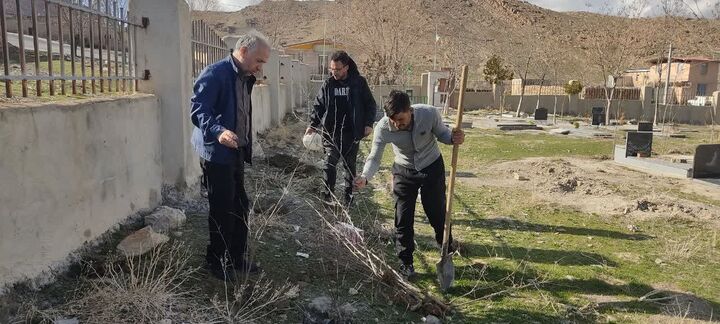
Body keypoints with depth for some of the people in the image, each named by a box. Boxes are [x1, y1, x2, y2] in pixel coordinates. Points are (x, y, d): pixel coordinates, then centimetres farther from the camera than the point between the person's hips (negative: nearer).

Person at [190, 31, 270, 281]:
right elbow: (198, 110, -24)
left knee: (240, 207, 14)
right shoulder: (215, 73, -16)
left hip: (237, 152, 9)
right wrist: (219, 132, -41)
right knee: (223, 211, 0)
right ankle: (218, 263, 17)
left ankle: (237, 258, 29)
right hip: (217, 153, -9)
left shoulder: (245, 77, 13)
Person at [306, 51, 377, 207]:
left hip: (352, 133, 0)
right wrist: (313, 124, -3)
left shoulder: (359, 82, -2)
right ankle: (327, 195, -1)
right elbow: (318, 106, 9)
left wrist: (368, 123, -7)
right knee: (330, 162, -10)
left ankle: (348, 195, 22)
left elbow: (370, 104, 4)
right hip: (331, 131, 1)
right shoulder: (328, 84, 3)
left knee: (350, 165, 10)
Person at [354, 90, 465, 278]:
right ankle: (406, 262, 17)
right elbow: (375, 157, -20)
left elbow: (441, 133, -10)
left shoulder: (430, 114, -28)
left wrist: (453, 138, -33)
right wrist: (365, 177, -40)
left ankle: (446, 244, 42)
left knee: (437, 212, 11)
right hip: (404, 171, 0)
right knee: (403, 218, -1)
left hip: (432, 167, 0)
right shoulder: (383, 128, -27)